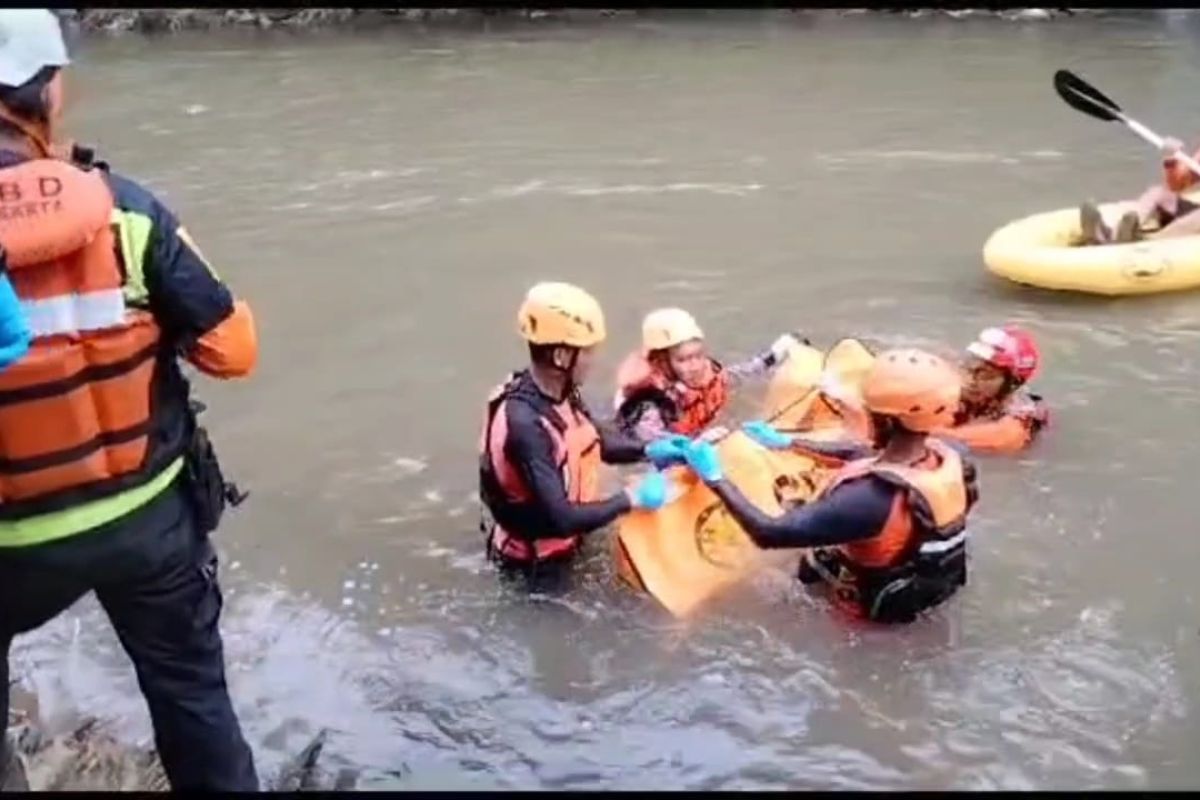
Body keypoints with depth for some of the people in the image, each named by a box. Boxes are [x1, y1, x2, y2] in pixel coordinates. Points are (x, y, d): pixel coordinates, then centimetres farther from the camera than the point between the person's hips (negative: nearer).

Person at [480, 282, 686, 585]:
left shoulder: (558, 391, -10)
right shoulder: (525, 424, -35)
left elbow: (593, 441, 9)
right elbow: (561, 519, -35)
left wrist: (648, 450, -6)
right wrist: (631, 498, -25)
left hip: (564, 538, 8)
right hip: (537, 561, -8)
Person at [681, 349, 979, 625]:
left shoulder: (873, 497, -41)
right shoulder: (949, 459, -18)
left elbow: (768, 533, -37)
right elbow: (861, 457, 0)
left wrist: (714, 478, -24)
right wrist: (787, 442, 7)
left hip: (878, 603, -6)